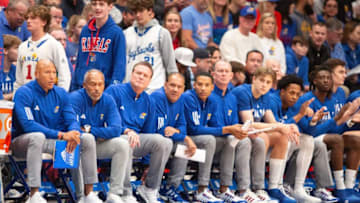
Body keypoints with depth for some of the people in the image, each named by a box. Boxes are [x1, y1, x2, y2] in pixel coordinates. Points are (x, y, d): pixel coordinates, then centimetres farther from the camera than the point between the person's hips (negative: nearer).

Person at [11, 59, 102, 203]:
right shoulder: (24, 93, -14)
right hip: (23, 141, -6)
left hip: (53, 142, 6)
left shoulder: (60, 93, 5)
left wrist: (74, 133, -25)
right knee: (37, 136, -40)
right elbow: (28, 125, -25)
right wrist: (60, 135, -31)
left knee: (88, 138, -8)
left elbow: (71, 120, 1)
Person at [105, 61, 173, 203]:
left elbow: (148, 133, 17)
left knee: (165, 142, -21)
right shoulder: (114, 91, -2)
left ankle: (150, 189, -9)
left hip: (137, 138, 5)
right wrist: (126, 131, -24)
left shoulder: (147, 101, 15)